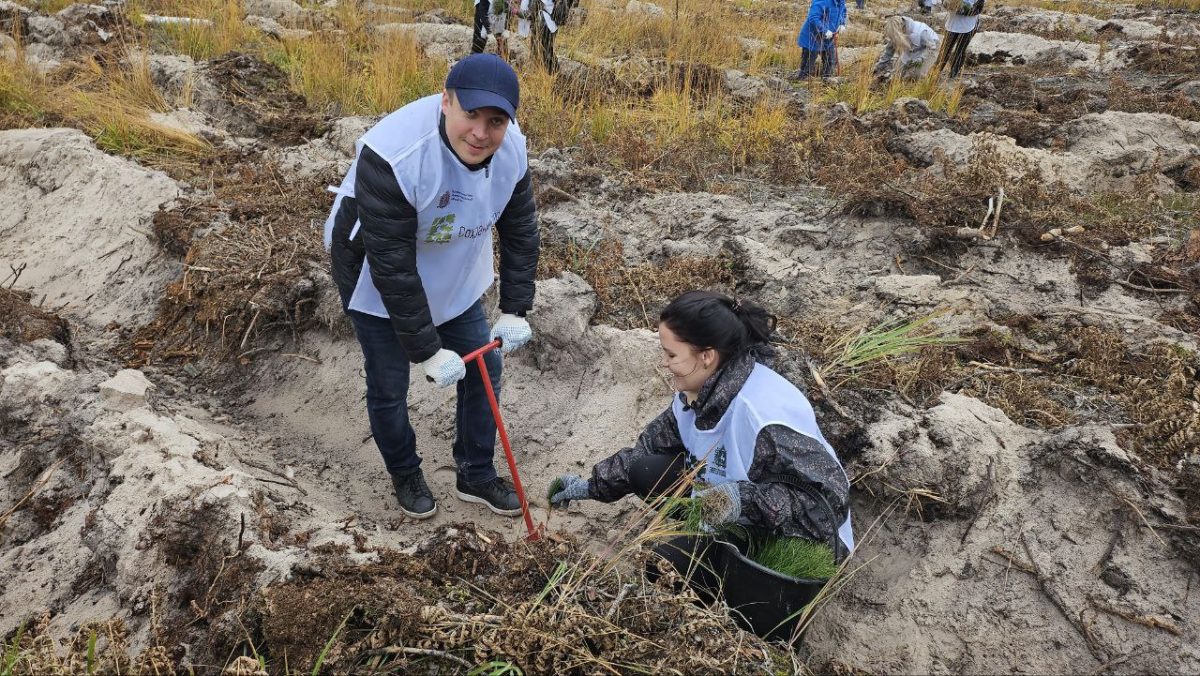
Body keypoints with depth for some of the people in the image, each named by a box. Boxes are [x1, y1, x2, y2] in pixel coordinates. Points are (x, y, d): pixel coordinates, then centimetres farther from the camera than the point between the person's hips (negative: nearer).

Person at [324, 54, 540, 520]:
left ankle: (477, 476, 31)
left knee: (484, 368, 10)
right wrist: (427, 351, -29)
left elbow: (521, 231, -4)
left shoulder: (512, 149, -19)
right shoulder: (391, 157, -38)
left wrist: (514, 311, -6)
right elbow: (391, 266, -34)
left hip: (454, 280, 6)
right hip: (377, 282, -5)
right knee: (388, 386, 4)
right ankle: (406, 476, 34)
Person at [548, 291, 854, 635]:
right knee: (644, 469, -6)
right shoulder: (700, 390, -9)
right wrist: (590, 486, 5)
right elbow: (650, 447, 7)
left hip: (798, 542, -8)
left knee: (668, 562, -20)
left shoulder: (767, 415, -35)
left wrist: (745, 500, -42)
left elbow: (830, 499, -33)